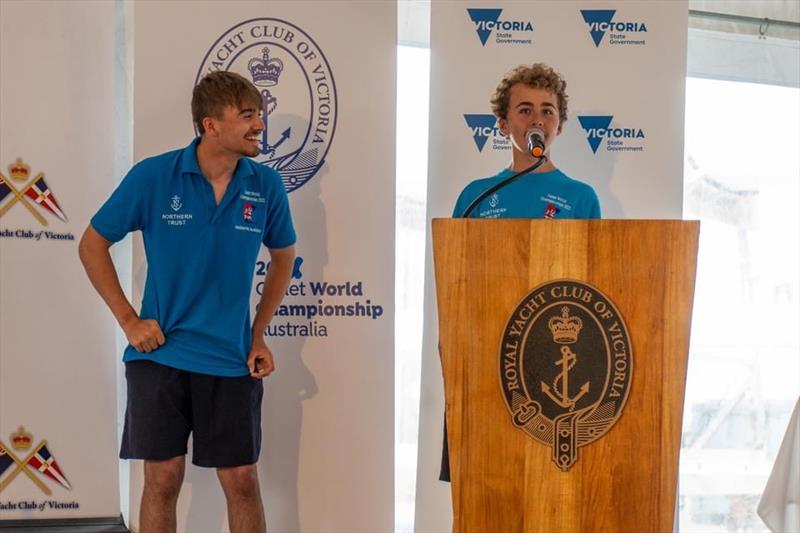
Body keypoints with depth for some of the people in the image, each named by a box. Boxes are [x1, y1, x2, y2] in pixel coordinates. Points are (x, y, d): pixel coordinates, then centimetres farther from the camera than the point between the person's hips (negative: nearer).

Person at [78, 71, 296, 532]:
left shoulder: (267, 186, -3)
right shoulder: (153, 176, -9)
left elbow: (284, 256, 15)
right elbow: (93, 244, 2)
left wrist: (259, 335, 8)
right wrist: (129, 320, -3)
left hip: (232, 361, 2)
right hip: (160, 355, -2)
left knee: (242, 481, 6)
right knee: (163, 479, 4)